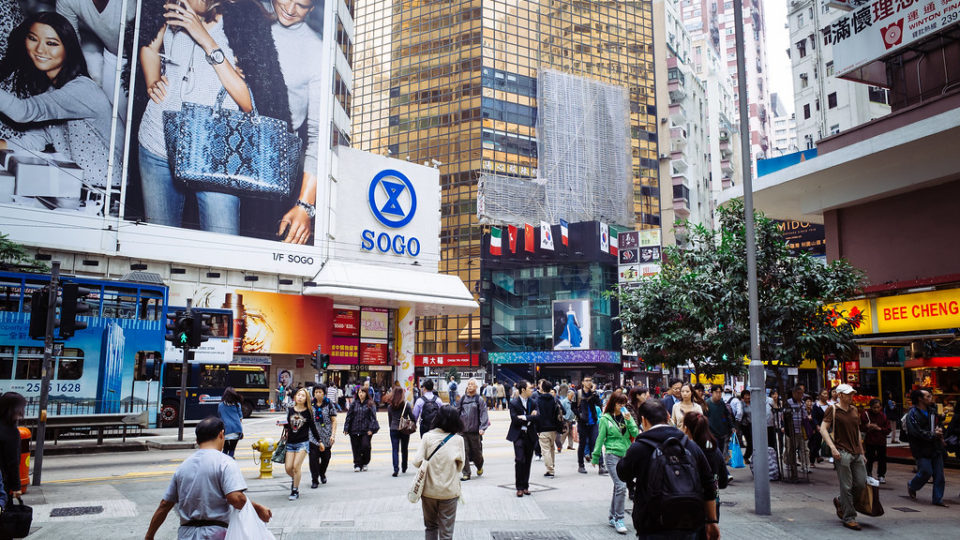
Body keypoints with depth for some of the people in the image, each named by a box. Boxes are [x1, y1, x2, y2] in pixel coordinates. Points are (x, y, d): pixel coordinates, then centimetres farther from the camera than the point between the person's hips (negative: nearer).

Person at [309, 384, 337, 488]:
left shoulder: (329, 404, -1)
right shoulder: (311, 404, 6)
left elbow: (334, 420, -1)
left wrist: (333, 434, -9)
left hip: (326, 436, -1)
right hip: (313, 435, 1)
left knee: (325, 457, 9)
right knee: (313, 457, -9)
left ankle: (322, 473, 37)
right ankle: (314, 480, 1)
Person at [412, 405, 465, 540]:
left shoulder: (427, 437, -8)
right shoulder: (458, 439, -9)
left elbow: (417, 462, -11)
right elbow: (460, 465, -2)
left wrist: (430, 465, 8)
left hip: (429, 490, 1)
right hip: (449, 492, -1)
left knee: (430, 526, 20)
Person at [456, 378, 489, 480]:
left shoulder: (480, 400, 0)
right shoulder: (462, 399, 9)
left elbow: (483, 414, -4)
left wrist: (482, 428, -14)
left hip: (475, 431, -2)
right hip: (463, 430, 2)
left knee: (476, 452, 7)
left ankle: (479, 467, 36)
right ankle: (466, 474, 5)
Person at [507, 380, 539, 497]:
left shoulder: (533, 403, 7)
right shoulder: (513, 403, -5)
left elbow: (537, 417, -7)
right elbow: (515, 419, -14)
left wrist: (524, 418, -17)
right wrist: (530, 417, -11)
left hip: (530, 435, 4)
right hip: (518, 435, -4)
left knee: (528, 461, 8)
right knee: (520, 460, -11)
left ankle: (526, 486, 18)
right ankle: (519, 487, -1)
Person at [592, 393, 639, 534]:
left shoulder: (627, 416, 10)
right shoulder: (605, 419, -2)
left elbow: (635, 434, 2)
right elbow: (600, 439, 2)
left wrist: (629, 420, -10)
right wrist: (595, 457, 5)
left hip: (626, 455, 5)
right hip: (612, 455, -5)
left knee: (618, 486, 11)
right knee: (621, 486, -14)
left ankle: (612, 517, 24)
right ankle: (619, 519, -5)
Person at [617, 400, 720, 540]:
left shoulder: (638, 448, -9)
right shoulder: (691, 446, 6)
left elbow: (622, 474, 10)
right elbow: (709, 487, 9)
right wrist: (711, 522, 17)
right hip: (689, 528, 5)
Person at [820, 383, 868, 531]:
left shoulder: (854, 410, 15)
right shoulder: (833, 410, -5)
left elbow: (857, 430, 23)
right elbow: (823, 429, -9)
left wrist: (861, 450, 20)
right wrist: (832, 447, -18)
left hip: (856, 453, 7)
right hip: (842, 452, -6)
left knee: (861, 483, 5)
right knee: (846, 486, -3)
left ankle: (840, 502, 29)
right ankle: (849, 518, 6)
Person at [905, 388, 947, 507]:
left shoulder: (932, 410, 12)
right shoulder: (912, 414, -12)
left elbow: (939, 423, 22)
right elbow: (916, 432, -20)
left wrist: (940, 430, 0)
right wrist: (933, 435, -16)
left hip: (935, 448, 7)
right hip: (922, 449, -7)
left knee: (939, 474, 5)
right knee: (926, 472, -8)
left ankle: (938, 499, 14)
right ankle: (912, 486, 20)